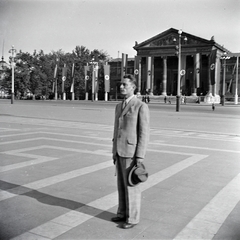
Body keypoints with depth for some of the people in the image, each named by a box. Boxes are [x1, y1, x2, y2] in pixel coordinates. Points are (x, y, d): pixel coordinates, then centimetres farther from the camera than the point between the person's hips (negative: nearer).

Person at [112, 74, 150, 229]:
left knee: (131, 186, 0)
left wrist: (140, 156, -19)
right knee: (122, 184, 14)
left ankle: (133, 218, 13)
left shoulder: (142, 106, -13)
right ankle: (123, 213, 28)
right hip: (120, 151, 8)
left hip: (132, 152, -8)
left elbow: (144, 133, -16)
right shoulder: (119, 107, 12)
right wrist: (115, 152, 16)